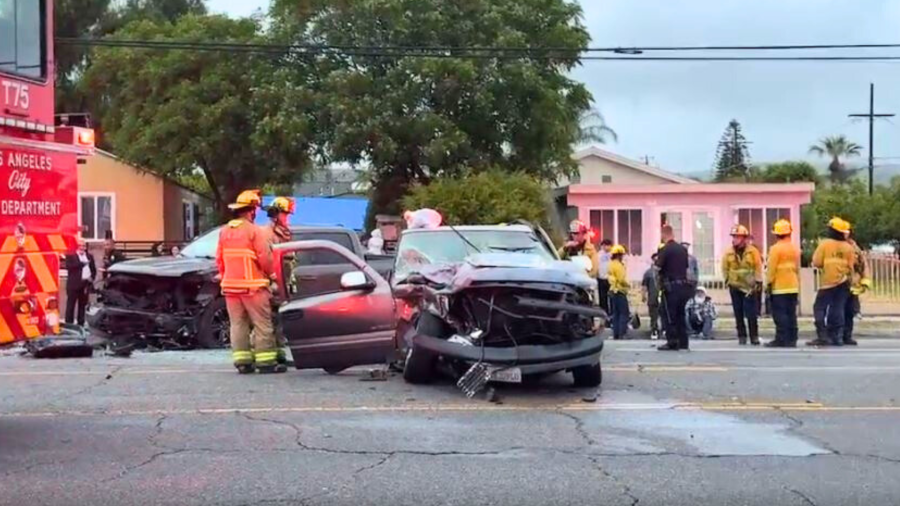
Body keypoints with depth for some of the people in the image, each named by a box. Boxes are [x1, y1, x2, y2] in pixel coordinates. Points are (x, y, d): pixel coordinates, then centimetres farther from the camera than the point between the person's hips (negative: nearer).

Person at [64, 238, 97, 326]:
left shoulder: (89, 256, 17)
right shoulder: (70, 256, 1)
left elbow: (94, 269, 17)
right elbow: (68, 267, -15)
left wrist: (92, 278, 1)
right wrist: (81, 264, -20)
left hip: (85, 284, 5)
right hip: (74, 284, -5)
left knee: (83, 306, 8)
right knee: (71, 305, -4)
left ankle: (81, 325, 14)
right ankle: (69, 325, -3)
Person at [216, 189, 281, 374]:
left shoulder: (224, 231, 8)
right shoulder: (255, 231, -11)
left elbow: (219, 259, 10)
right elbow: (264, 257, -13)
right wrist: (271, 274, 4)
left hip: (230, 285, 6)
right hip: (253, 285, -6)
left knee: (238, 324, 10)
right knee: (262, 324, -2)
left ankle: (242, 361, 8)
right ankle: (266, 361, -5)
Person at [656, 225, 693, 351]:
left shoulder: (665, 249, -12)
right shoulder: (683, 249, 8)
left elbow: (658, 266, -15)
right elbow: (686, 265, 15)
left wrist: (656, 260, 5)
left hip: (671, 287, -6)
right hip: (684, 286, 6)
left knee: (669, 315, -1)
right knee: (680, 314, 14)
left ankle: (672, 342, -4)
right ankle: (683, 342, 14)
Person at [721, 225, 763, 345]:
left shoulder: (753, 251, -4)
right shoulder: (729, 253, 2)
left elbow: (758, 268, -2)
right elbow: (725, 268, 9)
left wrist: (758, 282, -4)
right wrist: (728, 281, 5)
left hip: (749, 287, -2)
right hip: (735, 287, 2)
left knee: (751, 313, -5)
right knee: (738, 313, 4)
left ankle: (754, 337, 3)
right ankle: (741, 336, 11)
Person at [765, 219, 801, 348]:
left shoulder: (776, 248, -12)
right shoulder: (795, 248, 9)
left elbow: (771, 269, -13)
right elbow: (797, 268, 16)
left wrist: (768, 284, -6)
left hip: (779, 288, -7)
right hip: (793, 286, 7)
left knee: (780, 314, -4)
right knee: (791, 313, 9)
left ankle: (781, 340, -6)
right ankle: (792, 340, 11)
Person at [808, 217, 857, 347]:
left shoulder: (824, 244, -10)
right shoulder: (848, 247, 3)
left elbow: (816, 262, -10)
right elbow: (851, 266, 7)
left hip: (827, 282, -4)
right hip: (843, 282, 4)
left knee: (820, 308, 0)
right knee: (838, 309, 9)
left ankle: (822, 336, -10)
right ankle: (837, 337, 8)